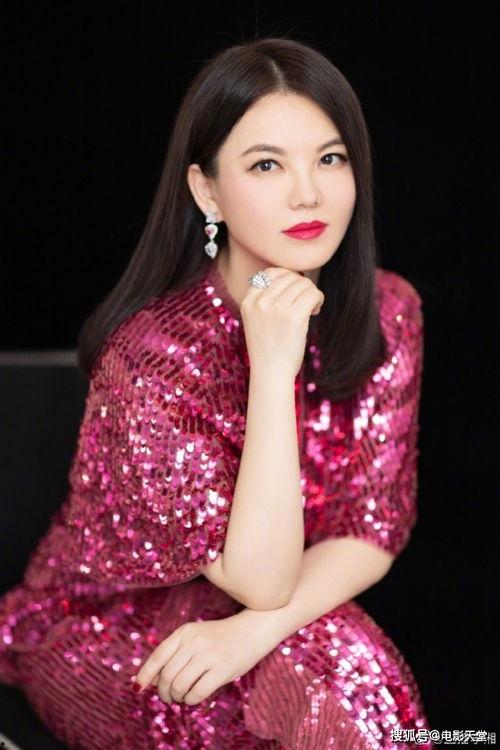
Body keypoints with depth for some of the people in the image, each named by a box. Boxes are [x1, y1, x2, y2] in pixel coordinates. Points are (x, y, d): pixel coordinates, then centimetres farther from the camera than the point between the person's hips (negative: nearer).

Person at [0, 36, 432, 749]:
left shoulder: (387, 313, -9)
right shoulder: (153, 349, -24)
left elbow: (373, 533, -6)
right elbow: (261, 578, -26)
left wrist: (257, 629, -24)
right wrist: (272, 365, -35)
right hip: (104, 632, -4)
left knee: (344, 661, -28)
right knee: (343, 670, -29)